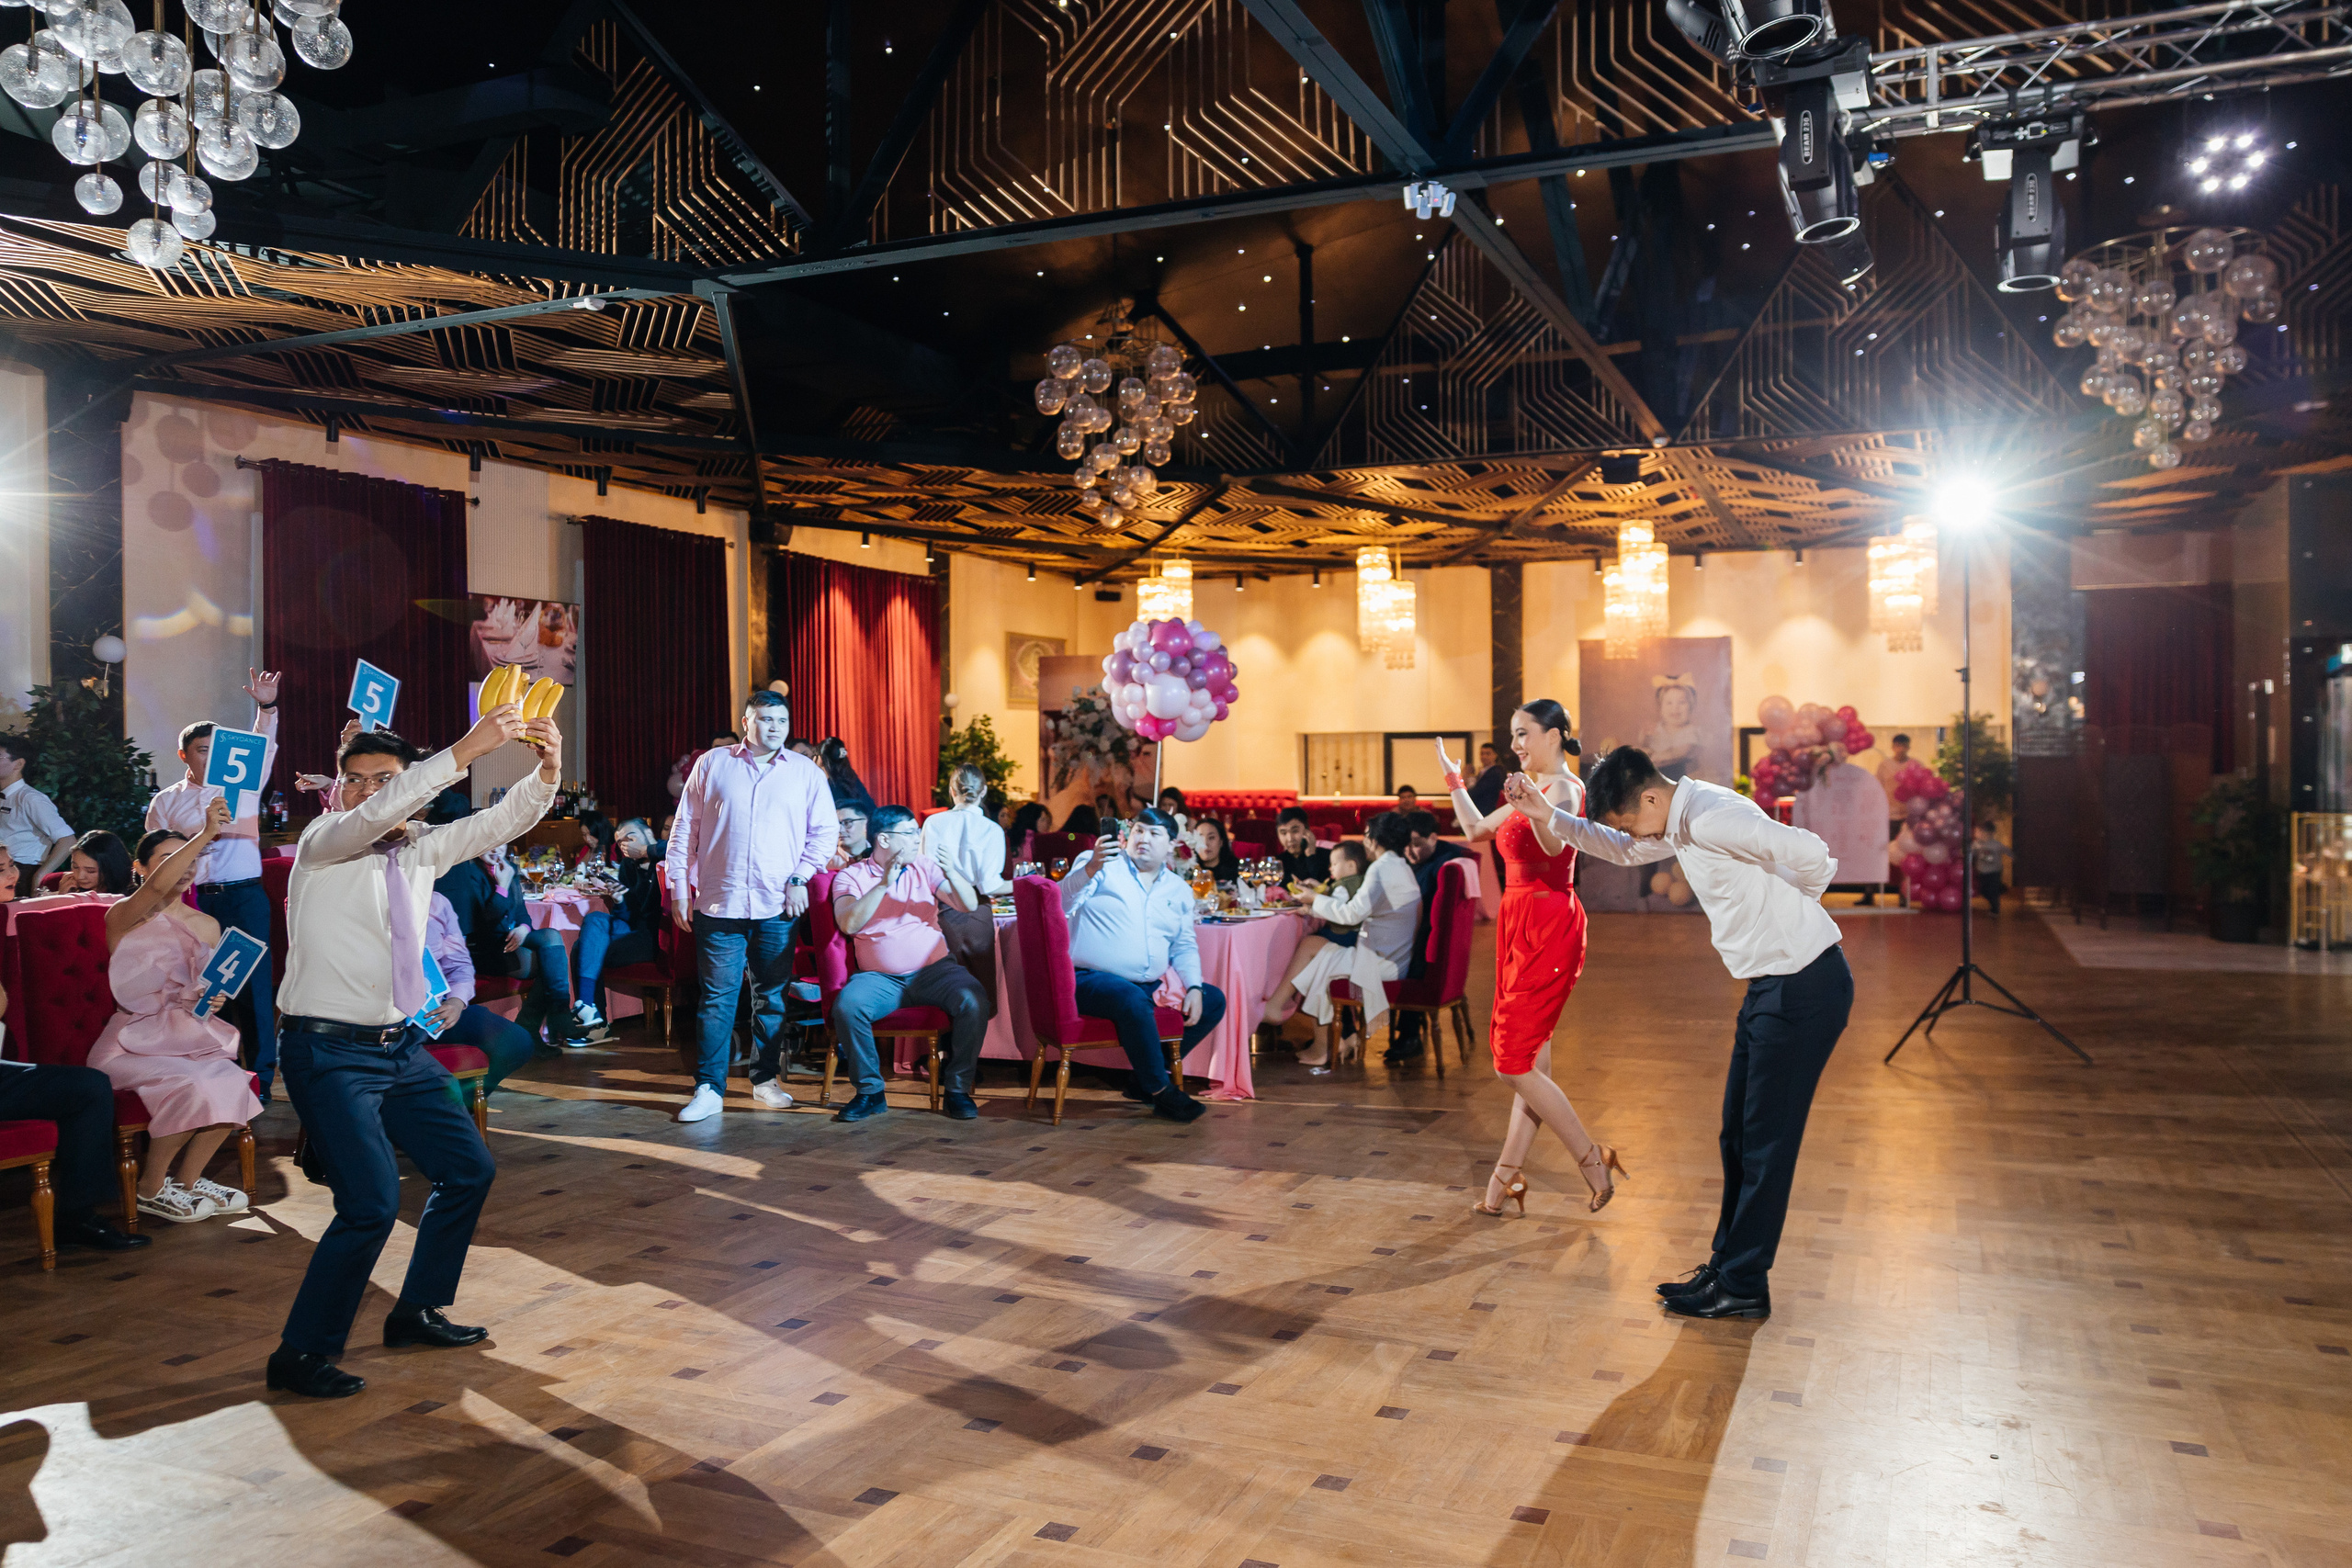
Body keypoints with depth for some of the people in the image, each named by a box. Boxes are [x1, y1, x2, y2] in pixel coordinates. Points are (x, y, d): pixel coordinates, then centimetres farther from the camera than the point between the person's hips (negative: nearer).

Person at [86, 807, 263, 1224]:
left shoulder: (207, 926, 13)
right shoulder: (123, 916, -5)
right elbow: (157, 887, -29)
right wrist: (207, 834, -39)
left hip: (189, 1037, 5)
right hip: (133, 1044, -5)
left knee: (231, 1083, -25)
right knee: (195, 1086, -31)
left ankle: (188, 1180, -2)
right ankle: (151, 1188, -7)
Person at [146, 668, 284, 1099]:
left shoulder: (244, 784, 12)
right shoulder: (166, 801, 13)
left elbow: (264, 748, 0)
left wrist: (266, 707, -14)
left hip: (245, 897, -1)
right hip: (192, 900, 1)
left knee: (254, 984, -3)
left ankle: (262, 1077, 2)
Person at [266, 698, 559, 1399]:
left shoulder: (422, 849, 7)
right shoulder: (322, 844, -9)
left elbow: (504, 821, -1)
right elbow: (374, 818, -29)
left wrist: (546, 770, -21)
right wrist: (464, 751, -38)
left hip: (401, 1045, 7)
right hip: (329, 1052, -7)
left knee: (468, 1170, 12)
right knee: (371, 1204, -15)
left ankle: (418, 1312, 30)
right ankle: (301, 1354, 5)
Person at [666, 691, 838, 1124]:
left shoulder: (806, 772, 8)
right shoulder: (712, 765, 8)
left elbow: (825, 831, 8)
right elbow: (685, 829, 9)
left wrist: (800, 878, -3)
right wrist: (679, 889, 4)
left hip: (778, 907, 1)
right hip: (719, 904, -1)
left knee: (772, 997, 8)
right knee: (717, 997, -2)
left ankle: (767, 1079, 19)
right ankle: (709, 1089, 3)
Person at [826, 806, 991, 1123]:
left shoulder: (923, 866, 11)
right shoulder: (851, 877, 4)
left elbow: (970, 905, 4)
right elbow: (849, 924, -15)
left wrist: (949, 871, -13)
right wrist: (883, 884, -21)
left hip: (934, 969, 1)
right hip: (880, 977, -1)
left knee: (973, 1001, -28)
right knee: (847, 1006, -31)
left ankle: (957, 1088, -11)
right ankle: (870, 1091, -10)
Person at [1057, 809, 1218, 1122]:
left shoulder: (1178, 890, 16)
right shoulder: (1100, 865, 0)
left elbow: (1185, 946, 17)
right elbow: (1060, 906, -15)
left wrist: (1194, 988, -1)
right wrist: (1091, 869, -34)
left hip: (1150, 987, 7)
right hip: (1092, 980, -7)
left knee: (1213, 1000, -3)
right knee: (1133, 999, -37)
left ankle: (1147, 1078, 2)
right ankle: (1161, 1092, -20)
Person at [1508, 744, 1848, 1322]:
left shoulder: (1713, 818, -22)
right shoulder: (1681, 822, 10)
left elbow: (1810, 854, -30)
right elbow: (1622, 851, 26)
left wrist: (1783, 906, -10)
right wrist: (1547, 815, 14)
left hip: (1805, 987, -10)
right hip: (1772, 986, 10)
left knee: (1766, 1140, -1)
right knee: (1738, 1136, 15)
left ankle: (1743, 1287, 10)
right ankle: (1726, 1267, 26)